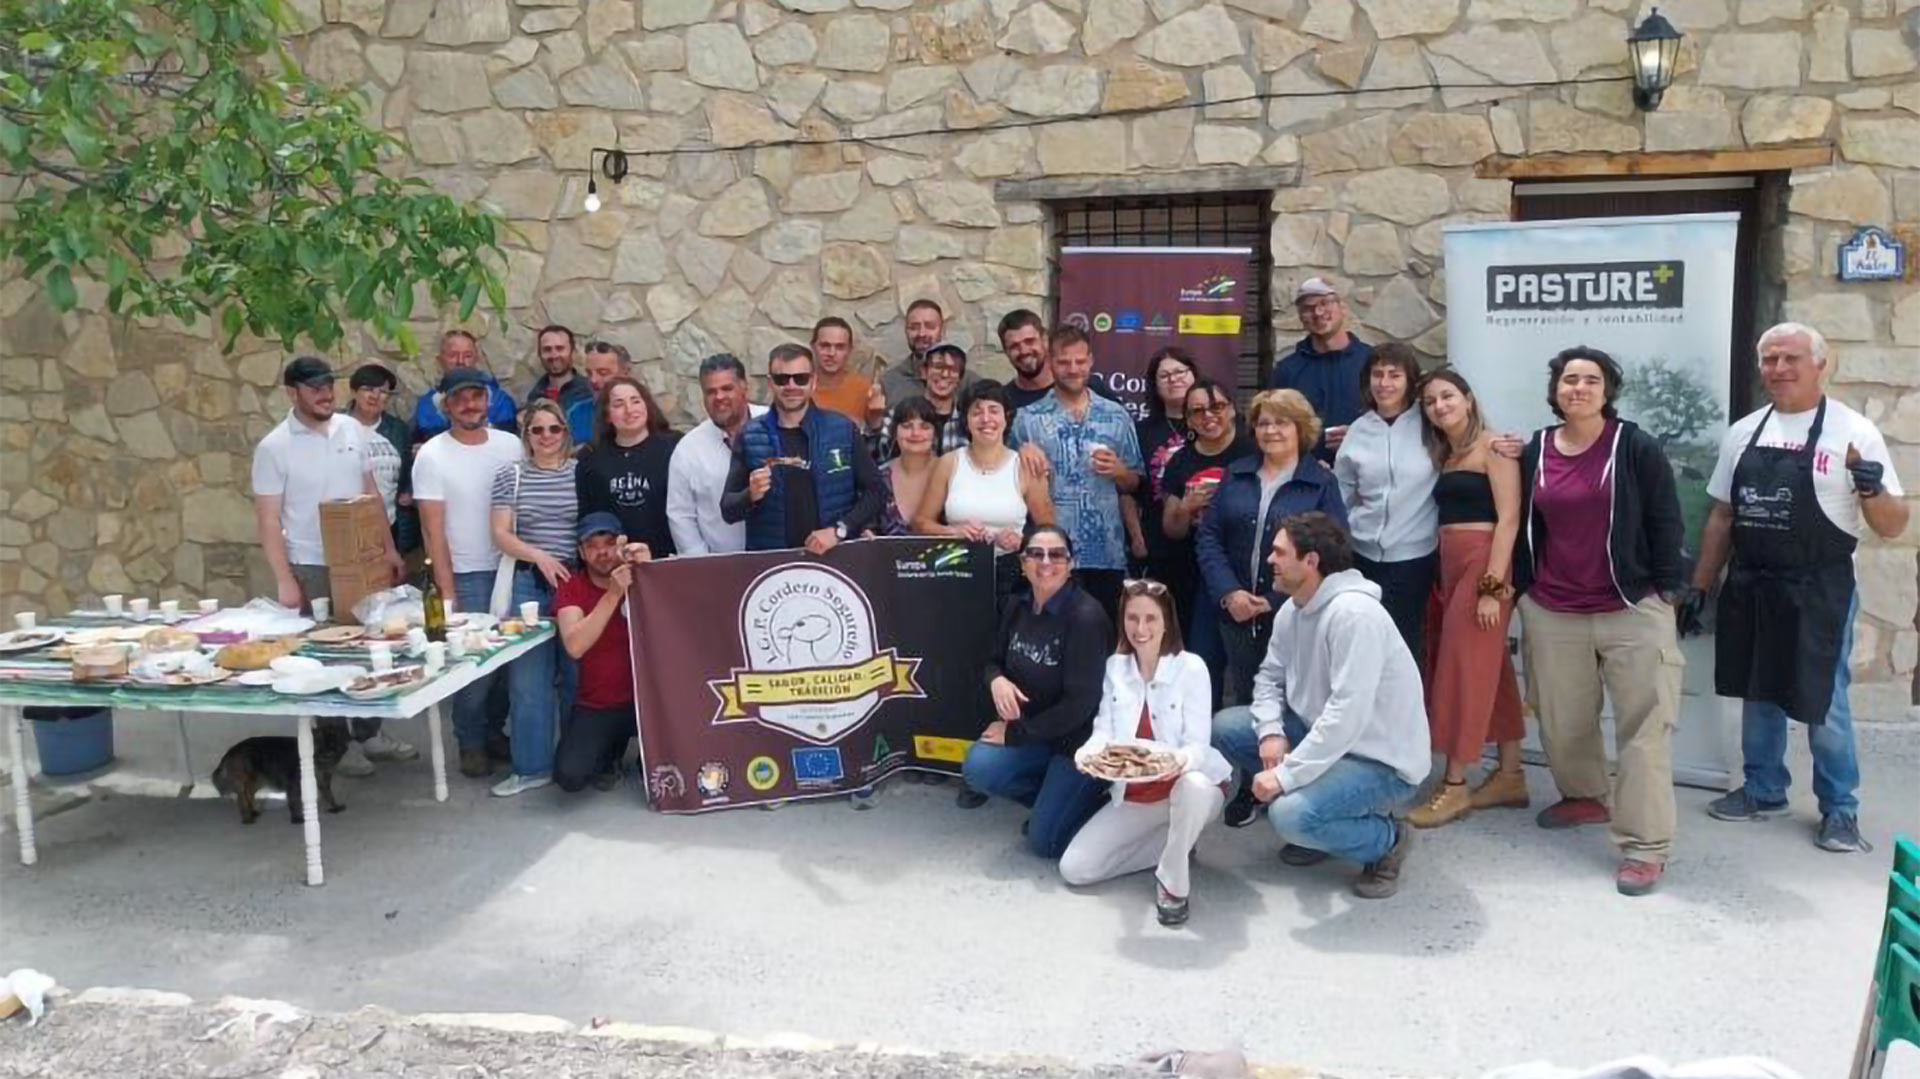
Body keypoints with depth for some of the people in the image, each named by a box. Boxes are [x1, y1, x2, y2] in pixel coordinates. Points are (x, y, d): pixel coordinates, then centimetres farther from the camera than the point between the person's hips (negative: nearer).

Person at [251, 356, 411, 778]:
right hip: (311, 568, -5)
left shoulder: (353, 429, 3)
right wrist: (284, 580, -15)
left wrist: (388, 548, 6)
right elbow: (267, 520, -11)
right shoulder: (274, 447, -11)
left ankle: (368, 733, 26)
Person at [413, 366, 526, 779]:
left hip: (513, 568, 3)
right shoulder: (432, 455, -4)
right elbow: (433, 529, -6)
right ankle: (471, 743, 14)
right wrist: (446, 590, -9)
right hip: (466, 575, -3)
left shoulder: (511, 445, 6)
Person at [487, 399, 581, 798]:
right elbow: (500, 534, 1)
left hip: (579, 580, -1)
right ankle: (532, 766, 12)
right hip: (529, 583, 1)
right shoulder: (510, 475, 5)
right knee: (528, 676, 2)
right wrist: (540, 556, -13)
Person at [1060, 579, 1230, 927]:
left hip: (1185, 785, -5)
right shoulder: (1115, 666, 2)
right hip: (1134, 795, 5)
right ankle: (1174, 844, 10)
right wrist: (1089, 752, -28)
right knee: (1074, 869, -8)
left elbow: (1198, 744, -18)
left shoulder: (1191, 667, -13)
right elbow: (1105, 731, -4)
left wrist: (1181, 760, -42)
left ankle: (1172, 880, -17)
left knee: (1194, 788, -43)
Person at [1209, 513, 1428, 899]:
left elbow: (1347, 716, -33)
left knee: (1291, 815, -30)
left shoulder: (1354, 613, -28)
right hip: (1321, 739, 9)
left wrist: (1285, 775, -29)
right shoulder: (1292, 609, 1)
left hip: (1381, 761, -9)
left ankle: (1386, 838, 1)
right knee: (1225, 728, 3)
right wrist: (1271, 732, -12)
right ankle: (1323, 819, 11)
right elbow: (1270, 676, 9)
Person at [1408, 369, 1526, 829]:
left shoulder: (1493, 446, -6)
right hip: (1448, 567, 7)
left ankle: (1455, 786, 1)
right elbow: (1447, 516, 10)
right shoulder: (1443, 455, 17)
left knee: (1465, 668, -5)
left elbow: (1508, 517, -13)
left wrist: (1492, 585, -18)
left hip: (1483, 565, -7)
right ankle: (1510, 776, 19)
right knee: (1489, 669, 11)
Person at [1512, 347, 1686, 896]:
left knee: (1643, 725, -4)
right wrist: (1522, 589, 12)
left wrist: (1665, 590, -6)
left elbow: (1665, 522, -3)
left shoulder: (1637, 448, -5)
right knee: (1561, 719, 15)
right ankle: (1585, 796, 40)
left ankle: (1644, 847, -1)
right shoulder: (1534, 451, 6)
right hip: (1552, 613, 4)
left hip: (1632, 609, -4)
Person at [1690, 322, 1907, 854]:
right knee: (1758, 694, 15)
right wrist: (1698, 587, 9)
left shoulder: (1854, 431, -7)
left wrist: (1873, 490, -28)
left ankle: (1840, 809, 22)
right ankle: (1763, 791, 32)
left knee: (1823, 706, 5)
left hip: (1819, 593, -4)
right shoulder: (1743, 433, 5)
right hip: (1750, 588, 4)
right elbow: (1721, 517, 12)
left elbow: (1892, 526, -7)